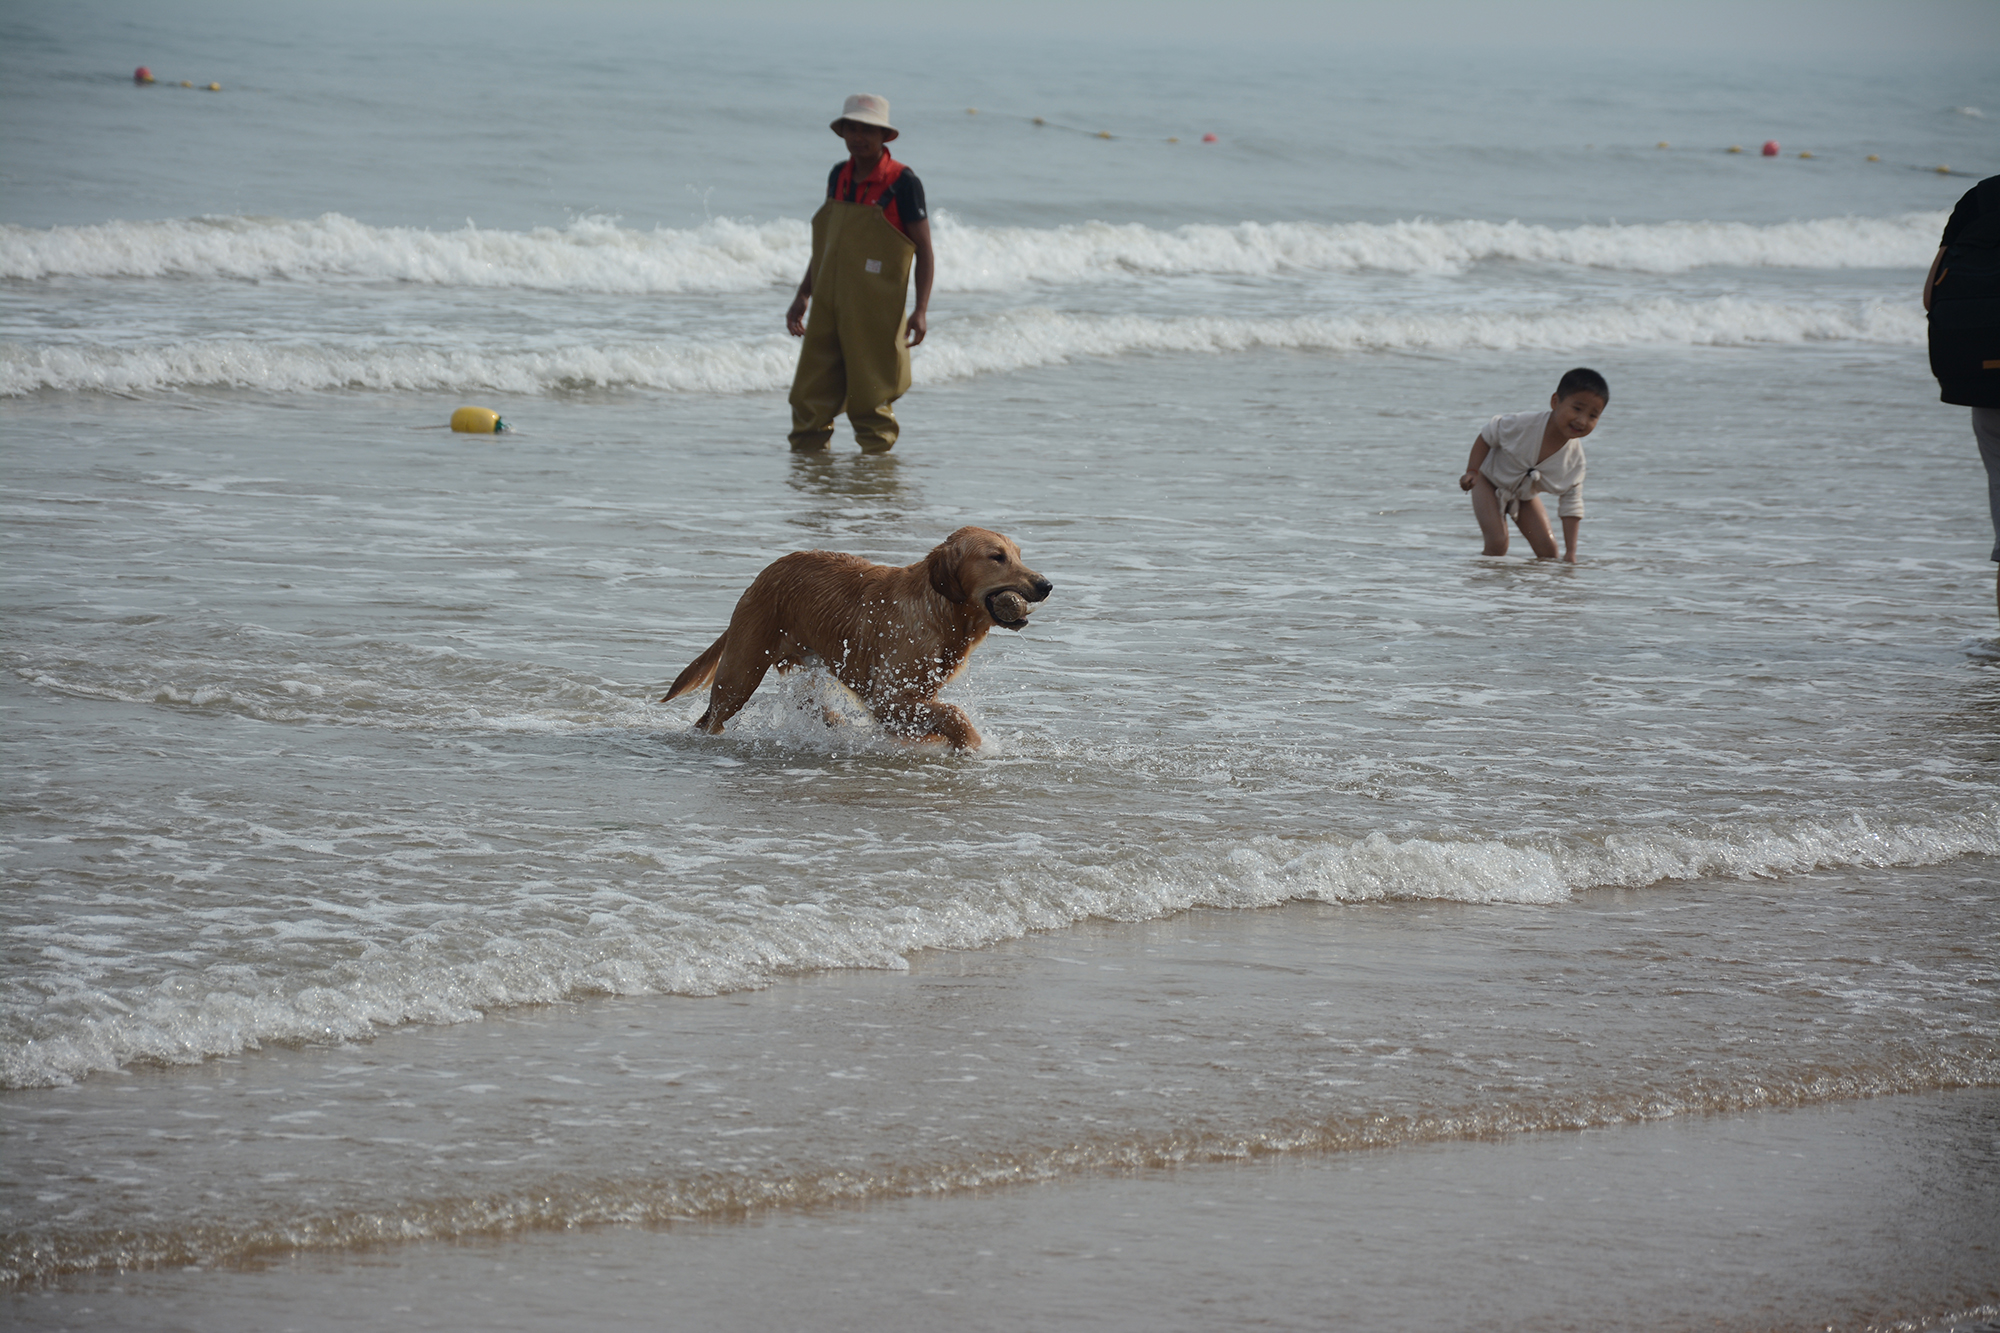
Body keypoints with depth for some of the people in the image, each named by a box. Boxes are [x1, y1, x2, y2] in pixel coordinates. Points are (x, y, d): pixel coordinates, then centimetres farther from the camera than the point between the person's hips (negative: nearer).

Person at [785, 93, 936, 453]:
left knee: (870, 397, -1)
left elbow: (924, 252, -5)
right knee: (810, 396, 2)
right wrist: (803, 296, 17)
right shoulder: (839, 177, 10)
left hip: (875, 311, -5)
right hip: (829, 304, 5)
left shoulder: (902, 183, -8)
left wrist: (921, 311, -13)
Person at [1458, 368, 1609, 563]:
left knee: (1547, 547, -5)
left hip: (1525, 495, 4)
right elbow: (1486, 437, -15)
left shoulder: (1574, 458, -24)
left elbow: (1571, 506, -16)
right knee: (1497, 543, -20)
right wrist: (1472, 471, -24)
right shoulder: (1521, 425, -35)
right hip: (1490, 482, -4)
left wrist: (1570, 552, -19)